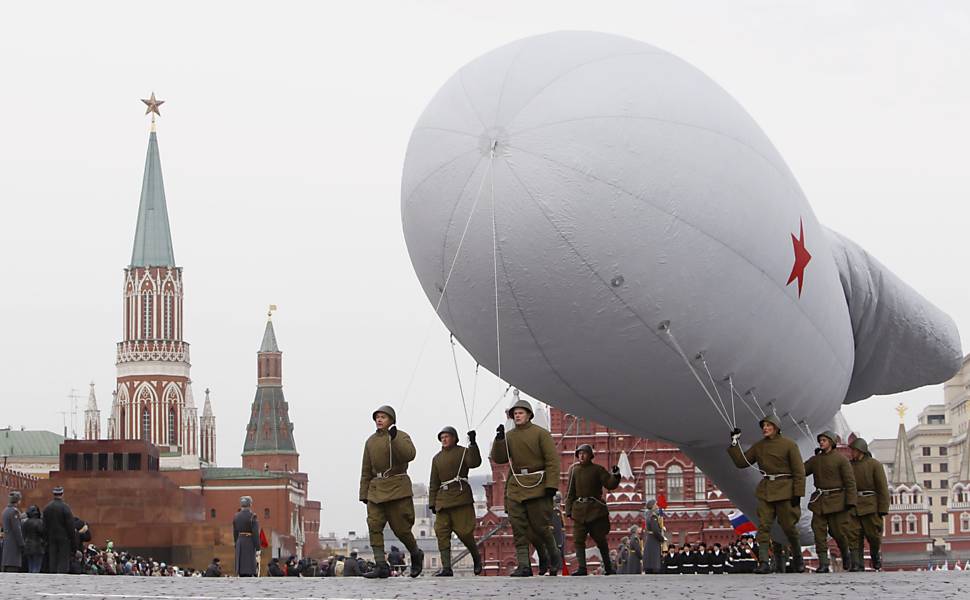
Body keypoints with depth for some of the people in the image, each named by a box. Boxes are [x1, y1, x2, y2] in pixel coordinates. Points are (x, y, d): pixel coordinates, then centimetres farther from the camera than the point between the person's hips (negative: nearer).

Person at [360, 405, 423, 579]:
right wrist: (364, 494, 13)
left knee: (401, 528, -3)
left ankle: (416, 555, 24)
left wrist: (394, 439, -30)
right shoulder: (371, 441, 14)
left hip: (398, 487, -5)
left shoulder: (401, 437, 0)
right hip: (376, 488, 5)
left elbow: (409, 455, -21)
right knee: (374, 525, -9)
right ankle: (381, 566, -11)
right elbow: (366, 470, 17)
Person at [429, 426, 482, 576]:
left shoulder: (463, 452, 4)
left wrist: (473, 443, -24)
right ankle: (446, 567, -8)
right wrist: (432, 503, 12)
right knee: (442, 532, -6)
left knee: (464, 531, -7)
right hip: (443, 499, 5)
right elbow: (434, 483, 19)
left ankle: (476, 557, 18)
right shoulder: (437, 458, 19)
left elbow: (474, 462, -17)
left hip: (461, 496, -5)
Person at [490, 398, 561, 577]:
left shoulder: (541, 434, -2)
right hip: (515, 487, 5)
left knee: (541, 525, -2)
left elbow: (552, 460, -6)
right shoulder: (509, 436, 13)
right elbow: (498, 458, 7)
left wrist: (551, 485, -15)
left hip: (537, 487, -5)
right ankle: (524, 565, -2)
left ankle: (554, 556, 22)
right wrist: (499, 439, -8)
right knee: (518, 528, -2)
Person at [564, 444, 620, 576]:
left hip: (595, 509, -2)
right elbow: (570, 492, 11)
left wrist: (615, 476, -20)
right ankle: (582, 568, -11)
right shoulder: (574, 470, 10)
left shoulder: (598, 470, 4)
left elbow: (610, 485, 0)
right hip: (579, 509, 2)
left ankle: (608, 567, 14)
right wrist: (569, 510, 5)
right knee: (578, 540, -9)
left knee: (600, 539, 4)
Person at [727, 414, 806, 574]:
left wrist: (798, 494, -11)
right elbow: (741, 462, 13)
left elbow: (799, 471, -5)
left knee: (788, 526, 3)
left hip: (784, 491, -4)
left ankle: (797, 559, 25)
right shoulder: (759, 446, 10)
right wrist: (734, 444, 3)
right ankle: (763, 562, -13)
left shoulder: (789, 445, -4)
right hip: (765, 491, 4)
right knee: (763, 525, -8)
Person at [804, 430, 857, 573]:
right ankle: (823, 564, -8)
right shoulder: (815, 460, 13)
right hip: (819, 502, 4)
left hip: (836, 501, -4)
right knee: (819, 531, -7)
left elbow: (850, 481, -7)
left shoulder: (841, 459, -3)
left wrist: (850, 501, -14)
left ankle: (846, 554, 29)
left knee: (838, 531, 0)